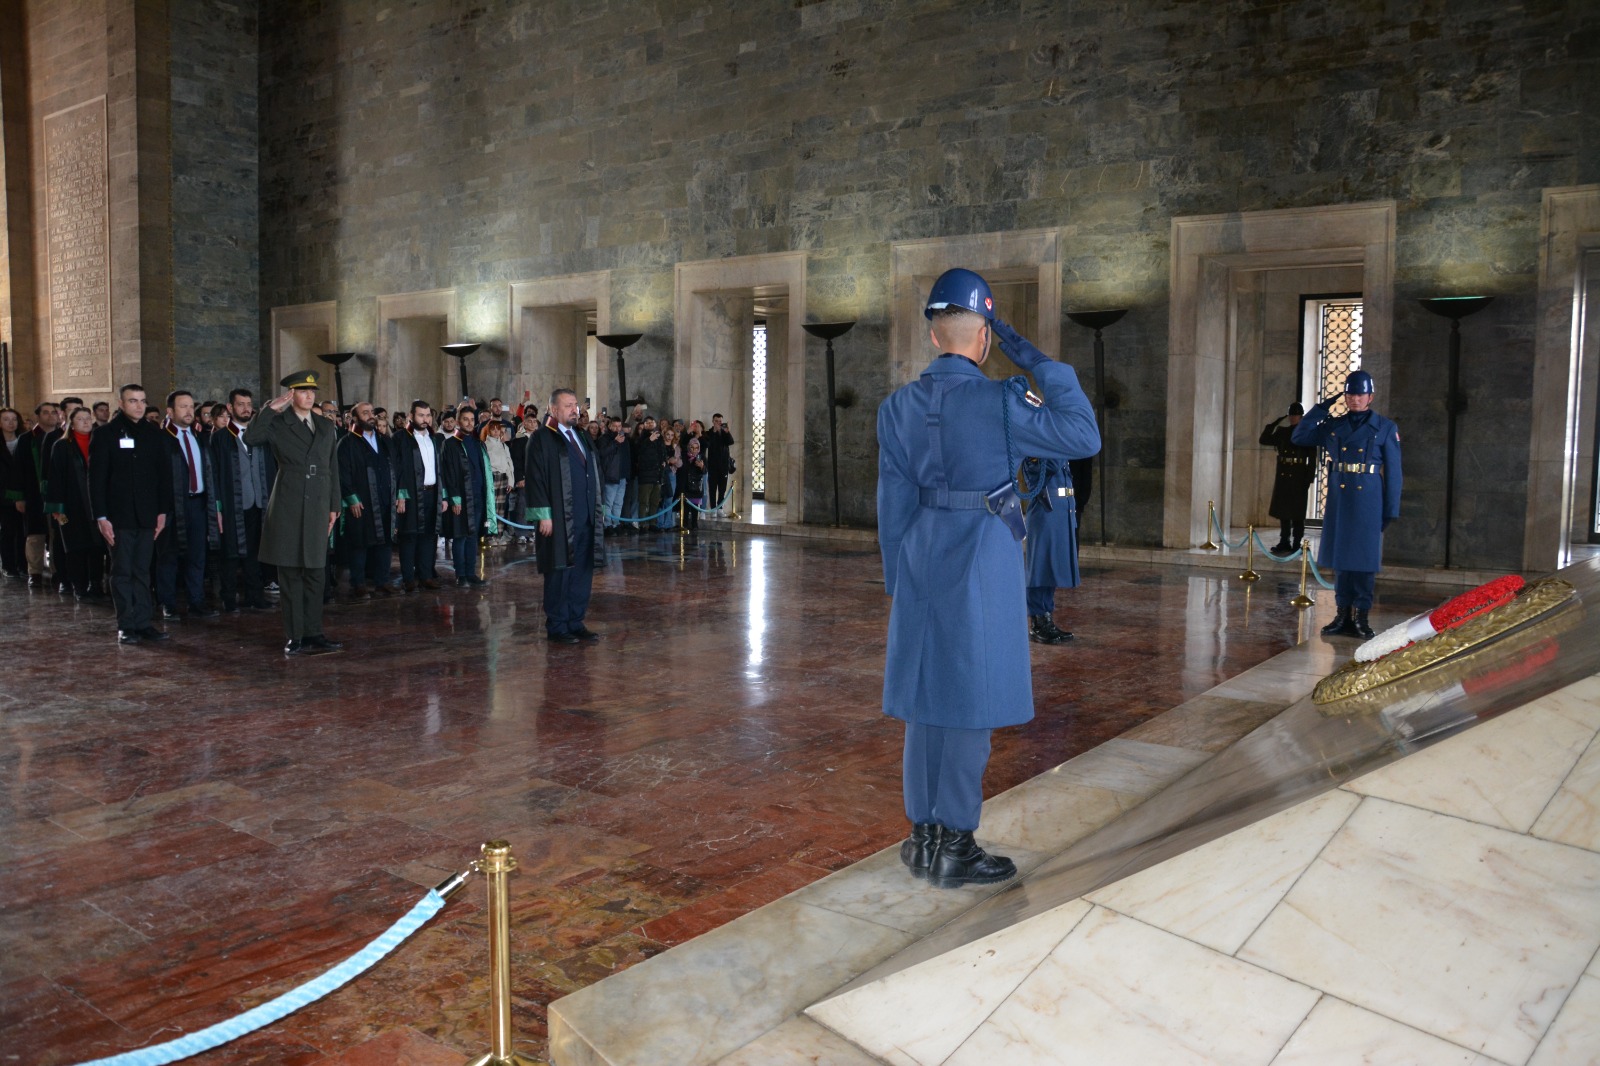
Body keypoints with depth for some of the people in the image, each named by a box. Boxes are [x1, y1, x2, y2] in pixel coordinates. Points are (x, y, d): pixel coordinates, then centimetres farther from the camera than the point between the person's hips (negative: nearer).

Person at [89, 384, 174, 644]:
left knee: (142, 572, 7)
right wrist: (101, 517, -8)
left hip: (147, 515, 3)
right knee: (122, 572, 2)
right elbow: (96, 479, -3)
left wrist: (163, 511, 3)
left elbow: (164, 474, 9)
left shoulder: (154, 433, 8)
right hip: (119, 516, -3)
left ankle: (144, 623, 10)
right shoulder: (105, 434, 0)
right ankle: (126, 626, 5)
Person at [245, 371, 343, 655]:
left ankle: (313, 634, 16)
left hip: (317, 508, 4)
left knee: (316, 574, 8)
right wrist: (271, 408, -15)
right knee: (290, 575, 0)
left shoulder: (327, 427, 14)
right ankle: (294, 638, 6)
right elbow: (250, 438, -20)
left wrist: (334, 506, 12)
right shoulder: (277, 424, 1)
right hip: (287, 509, -4)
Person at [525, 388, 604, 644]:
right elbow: (536, 479, -11)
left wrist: (597, 509, 14)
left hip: (585, 518, 7)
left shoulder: (583, 438, 16)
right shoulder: (542, 440, -6)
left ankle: (576, 622, 18)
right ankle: (557, 628, 8)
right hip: (558, 520, -7)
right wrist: (544, 515, -17)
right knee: (560, 573, -1)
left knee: (583, 572, 9)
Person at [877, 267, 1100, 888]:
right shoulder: (999, 402, -13)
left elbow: (893, 502, 6)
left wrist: (898, 579, 14)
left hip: (922, 563, 6)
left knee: (925, 698, 13)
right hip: (982, 563, -5)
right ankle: (954, 848, 11)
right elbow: (1084, 437, -9)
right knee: (971, 701, 3)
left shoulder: (899, 406, 4)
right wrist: (1040, 364, -8)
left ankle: (922, 836, 22)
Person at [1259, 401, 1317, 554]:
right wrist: (1272, 424, 3)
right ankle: (1284, 542, 14)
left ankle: (1296, 545, 3)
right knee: (1283, 509, 7)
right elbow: (1264, 440, 12)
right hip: (1283, 475, 5)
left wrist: (1309, 479, -12)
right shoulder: (1283, 432, 12)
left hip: (1298, 477, -5)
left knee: (1297, 512, -1)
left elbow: (1312, 459, -6)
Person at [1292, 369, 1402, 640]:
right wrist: (1321, 408, 4)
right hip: (1338, 501, 3)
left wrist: (1390, 512, -4)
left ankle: (1361, 616, 7)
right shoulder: (1333, 426, 9)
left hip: (1368, 502, -3)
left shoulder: (1385, 429, 1)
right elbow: (1298, 437, 12)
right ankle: (1343, 615, 14)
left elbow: (1393, 472, 1)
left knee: (1364, 560, 0)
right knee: (1340, 558, 7)